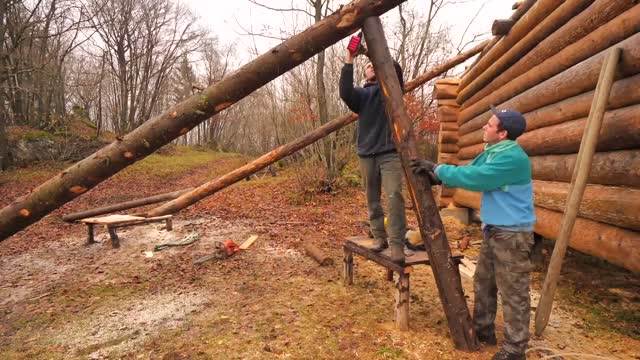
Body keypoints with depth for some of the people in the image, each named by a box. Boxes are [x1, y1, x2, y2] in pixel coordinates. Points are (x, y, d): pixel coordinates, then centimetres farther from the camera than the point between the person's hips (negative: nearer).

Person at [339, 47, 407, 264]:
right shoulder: (361, 95, 13)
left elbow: (395, 71, -7)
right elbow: (345, 92, -9)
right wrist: (349, 62, -14)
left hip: (390, 152, -2)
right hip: (367, 154, 2)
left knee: (394, 196, -16)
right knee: (372, 199, 7)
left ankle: (396, 245, -15)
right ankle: (379, 237, 21)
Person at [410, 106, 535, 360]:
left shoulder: (512, 157, -22)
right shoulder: (492, 152, 10)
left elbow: (473, 178, -26)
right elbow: (468, 172, 12)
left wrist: (438, 169, -17)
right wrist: (433, 172, -1)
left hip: (512, 234, -10)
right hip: (493, 231, 10)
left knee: (513, 294, 2)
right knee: (483, 283, 19)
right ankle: (483, 330, 35)